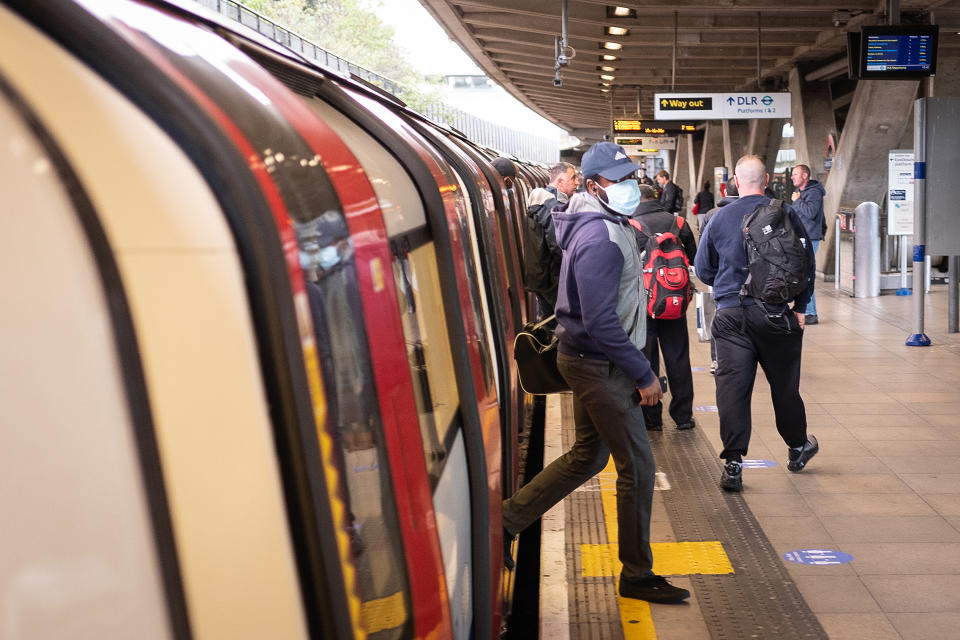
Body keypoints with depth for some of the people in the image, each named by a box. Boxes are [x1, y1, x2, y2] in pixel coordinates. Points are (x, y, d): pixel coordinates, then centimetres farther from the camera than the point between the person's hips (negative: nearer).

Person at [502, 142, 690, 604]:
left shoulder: (605, 225, 11)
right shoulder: (601, 239, -22)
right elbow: (600, 322, -26)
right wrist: (644, 374, -20)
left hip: (588, 360, 10)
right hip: (599, 365, -10)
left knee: (588, 456, 20)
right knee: (636, 466, -1)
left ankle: (506, 520, 28)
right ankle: (637, 575, 13)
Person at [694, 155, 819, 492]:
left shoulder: (719, 218, 1)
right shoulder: (785, 213, -1)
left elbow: (702, 269, 8)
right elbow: (806, 262, 2)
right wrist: (800, 306, 11)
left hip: (731, 316, 0)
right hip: (775, 313, 0)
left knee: (732, 386, -1)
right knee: (784, 384, 14)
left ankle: (733, 462, -5)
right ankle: (797, 447, 33)